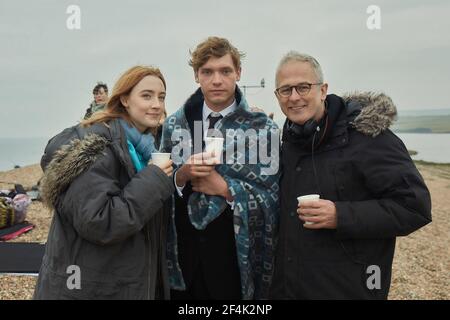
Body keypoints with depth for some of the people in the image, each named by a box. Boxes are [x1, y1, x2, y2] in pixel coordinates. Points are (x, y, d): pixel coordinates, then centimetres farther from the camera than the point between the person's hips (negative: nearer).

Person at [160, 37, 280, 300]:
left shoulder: (263, 128, -6)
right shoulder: (174, 124, 3)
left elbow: (275, 197, -8)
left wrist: (224, 187, -18)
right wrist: (182, 174, -14)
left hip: (236, 251, -2)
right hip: (184, 248, 2)